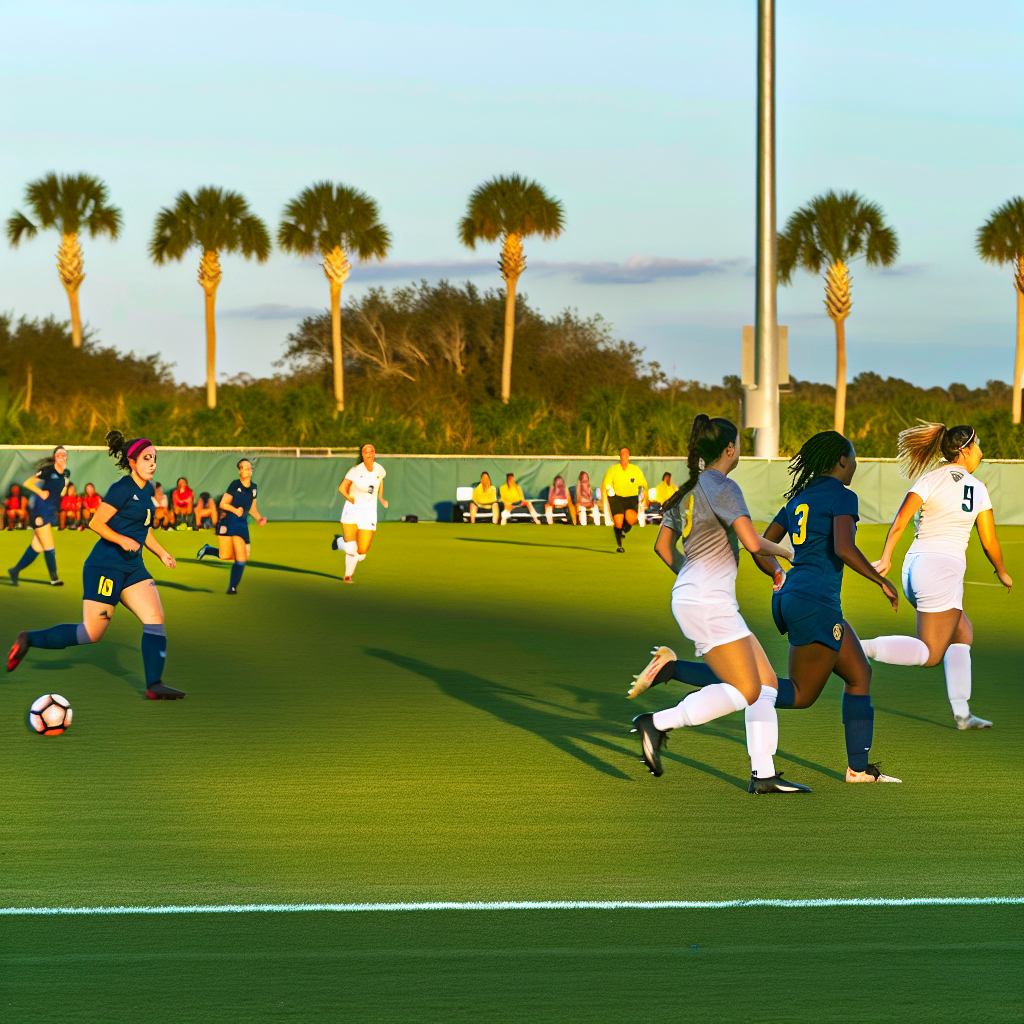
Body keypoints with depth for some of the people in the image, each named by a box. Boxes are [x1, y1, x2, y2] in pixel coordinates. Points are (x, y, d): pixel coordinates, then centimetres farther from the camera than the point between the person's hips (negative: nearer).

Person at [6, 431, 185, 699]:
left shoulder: (147, 491, 13)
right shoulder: (122, 489, -13)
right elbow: (96, 523, -15)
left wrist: (161, 553, 18)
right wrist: (122, 540, -25)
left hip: (132, 567, 8)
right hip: (105, 565, -8)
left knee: (155, 619, -9)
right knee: (92, 633, -5)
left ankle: (154, 685, -8)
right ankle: (29, 639, 10)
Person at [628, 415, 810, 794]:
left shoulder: (689, 490, 15)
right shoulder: (723, 488, -12)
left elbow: (663, 546, 21)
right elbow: (752, 543, -21)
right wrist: (784, 552, -2)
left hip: (690, 596, 10)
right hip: (709, 604, -10)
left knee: (766, 681, 8)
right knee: (745, 690, -10)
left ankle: (763, 774, 4)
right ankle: (658, 723, -14)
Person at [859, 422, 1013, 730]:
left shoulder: (931, 480, 4)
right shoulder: (978, 488, 2)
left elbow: (899, 522, -11)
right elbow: (989, 542, 6)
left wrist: (886, 558, -12)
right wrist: (1002, 573, 22)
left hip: (915, 565, 5)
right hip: (943, 568, -5)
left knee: (962, 632, 19)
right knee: (929, 653, -1)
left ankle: (961, 713, 12)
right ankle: (858, 648, -22)